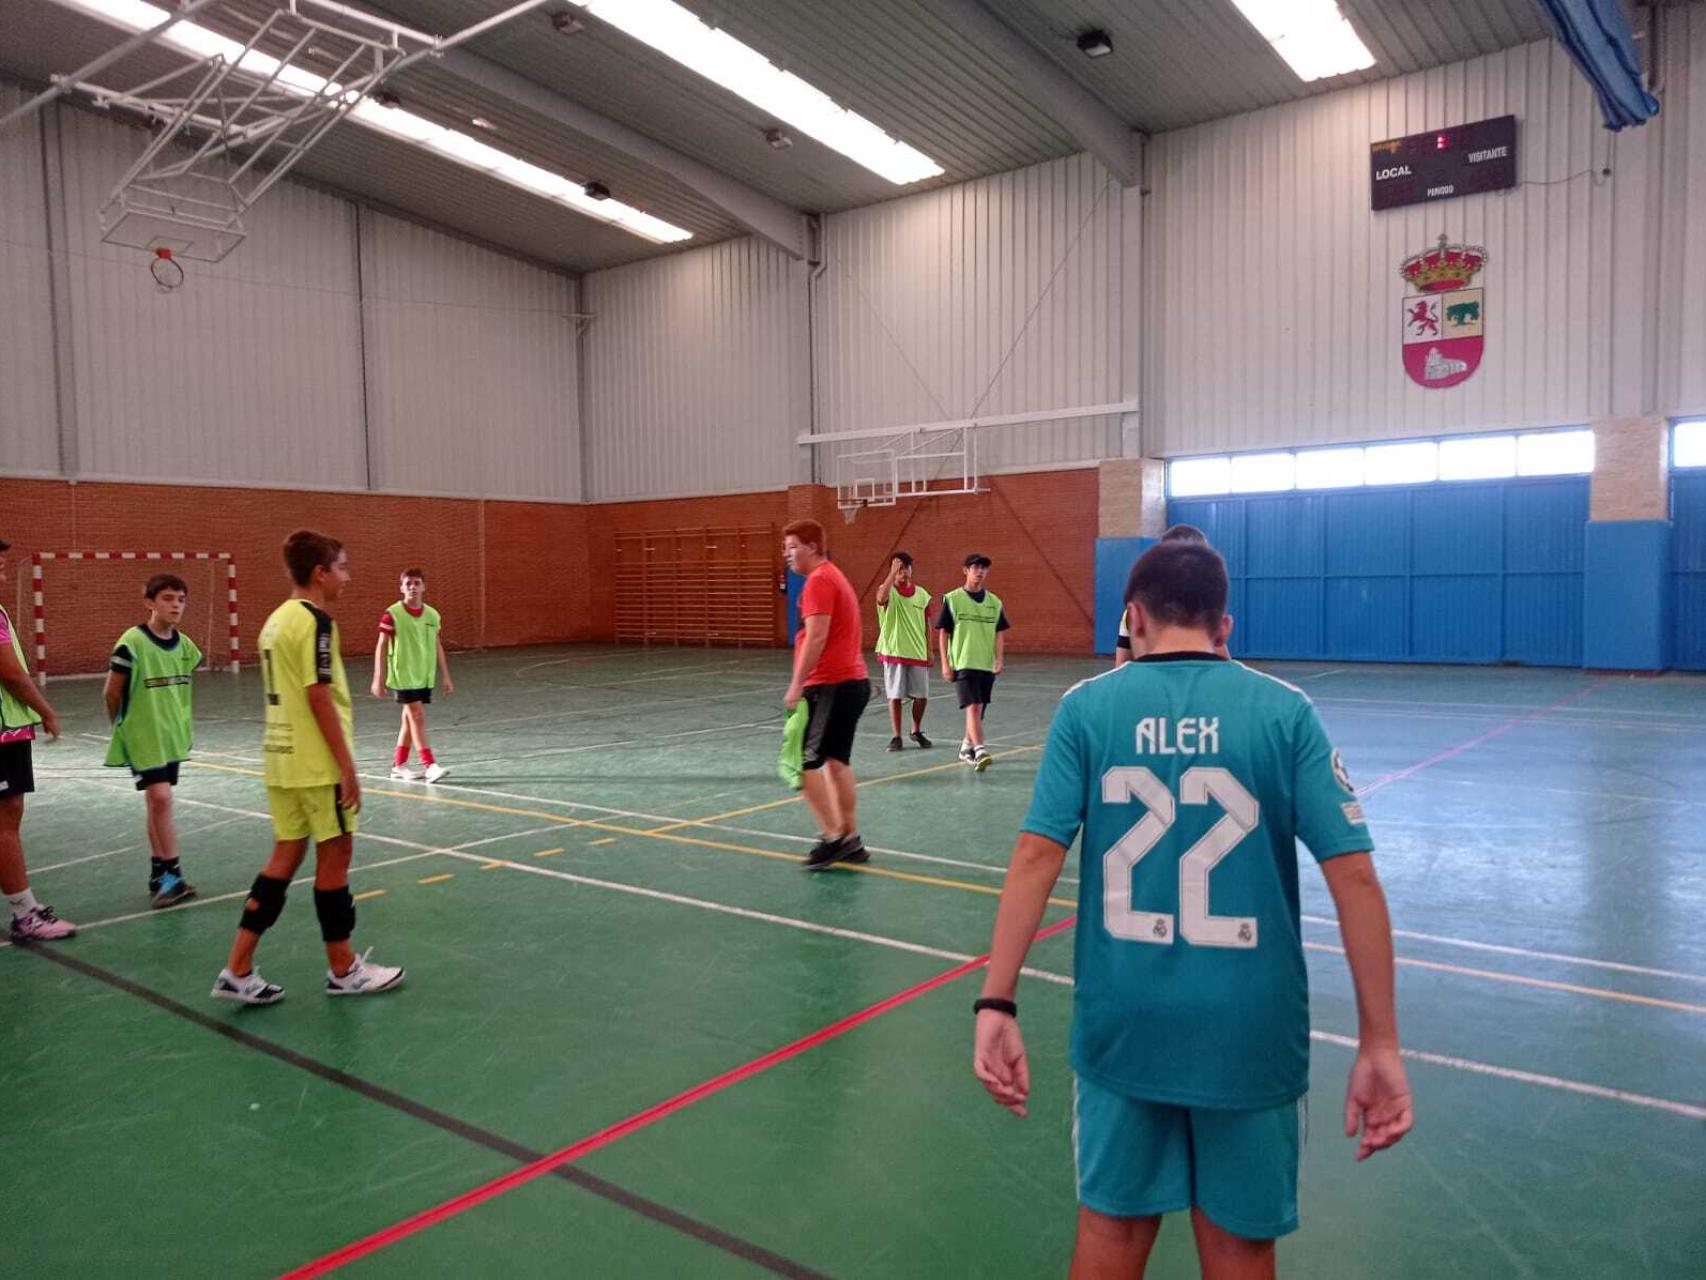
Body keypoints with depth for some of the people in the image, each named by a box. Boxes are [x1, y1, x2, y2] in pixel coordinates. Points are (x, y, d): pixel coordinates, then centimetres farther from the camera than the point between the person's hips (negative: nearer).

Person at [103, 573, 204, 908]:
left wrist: (179, 722, 14)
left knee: (158, 801, 12)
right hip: (144, 738, -6)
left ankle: (159, 874, 19)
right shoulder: (133, 643, -15)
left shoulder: (184, 645, 2)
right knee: (160, 799, -12)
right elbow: (111, 693, -6)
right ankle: (171, 874, -6)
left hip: (173, 736, 6)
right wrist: (122, 724, 6)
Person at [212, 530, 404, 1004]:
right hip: (317, 764, -9)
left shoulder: (277, 619, 12)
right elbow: (319, 698, -20)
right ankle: (343, 970, 15)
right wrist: (348, 767, -17)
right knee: (334, 857, 3)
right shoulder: (314, 621, -16)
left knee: (285, 855, 13)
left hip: (281, 758, 9)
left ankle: (238, 971, 12)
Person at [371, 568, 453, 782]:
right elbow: (382, 647, -5)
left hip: (425, 676, 5)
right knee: (418, 717, -11)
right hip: (403, 676, -5)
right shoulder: (392, 615, -8)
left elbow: (437, 647, 12)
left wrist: (446, 676, 11)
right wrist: (379, 678, -7)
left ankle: (399, 766, 22)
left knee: (410, 719, 12)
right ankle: (429, 765, -11)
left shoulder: (432, 615, 5)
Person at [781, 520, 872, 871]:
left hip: (831, 685, -10)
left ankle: (833, 836, -4)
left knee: (805, 762, -6)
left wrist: (796, 686, -18)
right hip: (854, 681, 10)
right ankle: (851, 840, 17)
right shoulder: (834, 576, 20)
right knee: (837, 762, 13)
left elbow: (816, 636, -20)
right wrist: (807, 683, 21)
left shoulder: (818, 580, -12)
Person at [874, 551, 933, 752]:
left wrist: (929, 651, 8)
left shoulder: (922, 594, 8)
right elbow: (881, 598, -30)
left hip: (918, 653, 3)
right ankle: (896, 737, 9)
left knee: (922, 696, 5)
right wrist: (893, 573, -28)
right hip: (893, 652, -3)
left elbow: (927, 625, 12)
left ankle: (916, 731, 26)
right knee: (895, 696, 0)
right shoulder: (888, 590, -3)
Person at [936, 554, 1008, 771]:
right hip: (963, 663, -4)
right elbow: (943, 632, 0)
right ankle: (979, 750, -22)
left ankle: (967, 746, 29)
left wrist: (999, 660, -4)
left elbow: (999, 634, 10)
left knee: (979, 709, 12)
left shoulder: (994, 602, 9)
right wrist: (945, 664, -5)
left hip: (987, 664, 4)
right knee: (973, 706, -17)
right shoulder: (952, 599, -1)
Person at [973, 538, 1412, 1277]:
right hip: (1249, 1029, 0)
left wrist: (997, 1003, -7)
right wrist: (1379, 1043, -3)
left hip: (1123, 1020, 0)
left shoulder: (1086, 707, -4)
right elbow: (1355, 876, -8)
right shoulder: (1285, 711, -4)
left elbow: (1036, 857, -10)